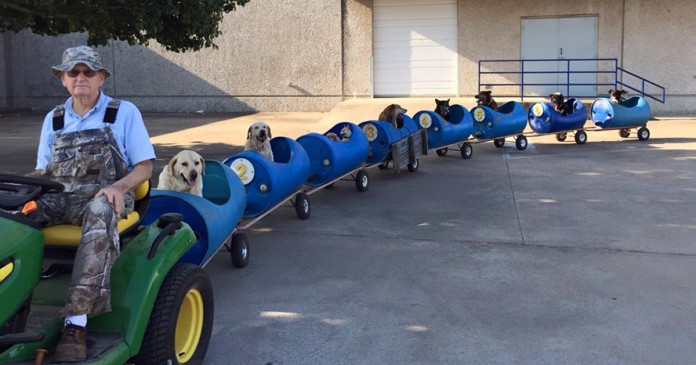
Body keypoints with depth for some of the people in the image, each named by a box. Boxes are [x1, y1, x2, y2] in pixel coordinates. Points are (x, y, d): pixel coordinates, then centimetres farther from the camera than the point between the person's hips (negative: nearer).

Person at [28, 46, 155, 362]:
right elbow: (42, 170, 21)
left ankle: (76, 322, -46)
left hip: (103, 196, -4)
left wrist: (118, 186, -17)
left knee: (99, 213, -41)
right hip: (58, 197, 4)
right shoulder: (53, 119, 20)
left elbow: (144, 167, 4)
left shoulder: (124, 113, 9)